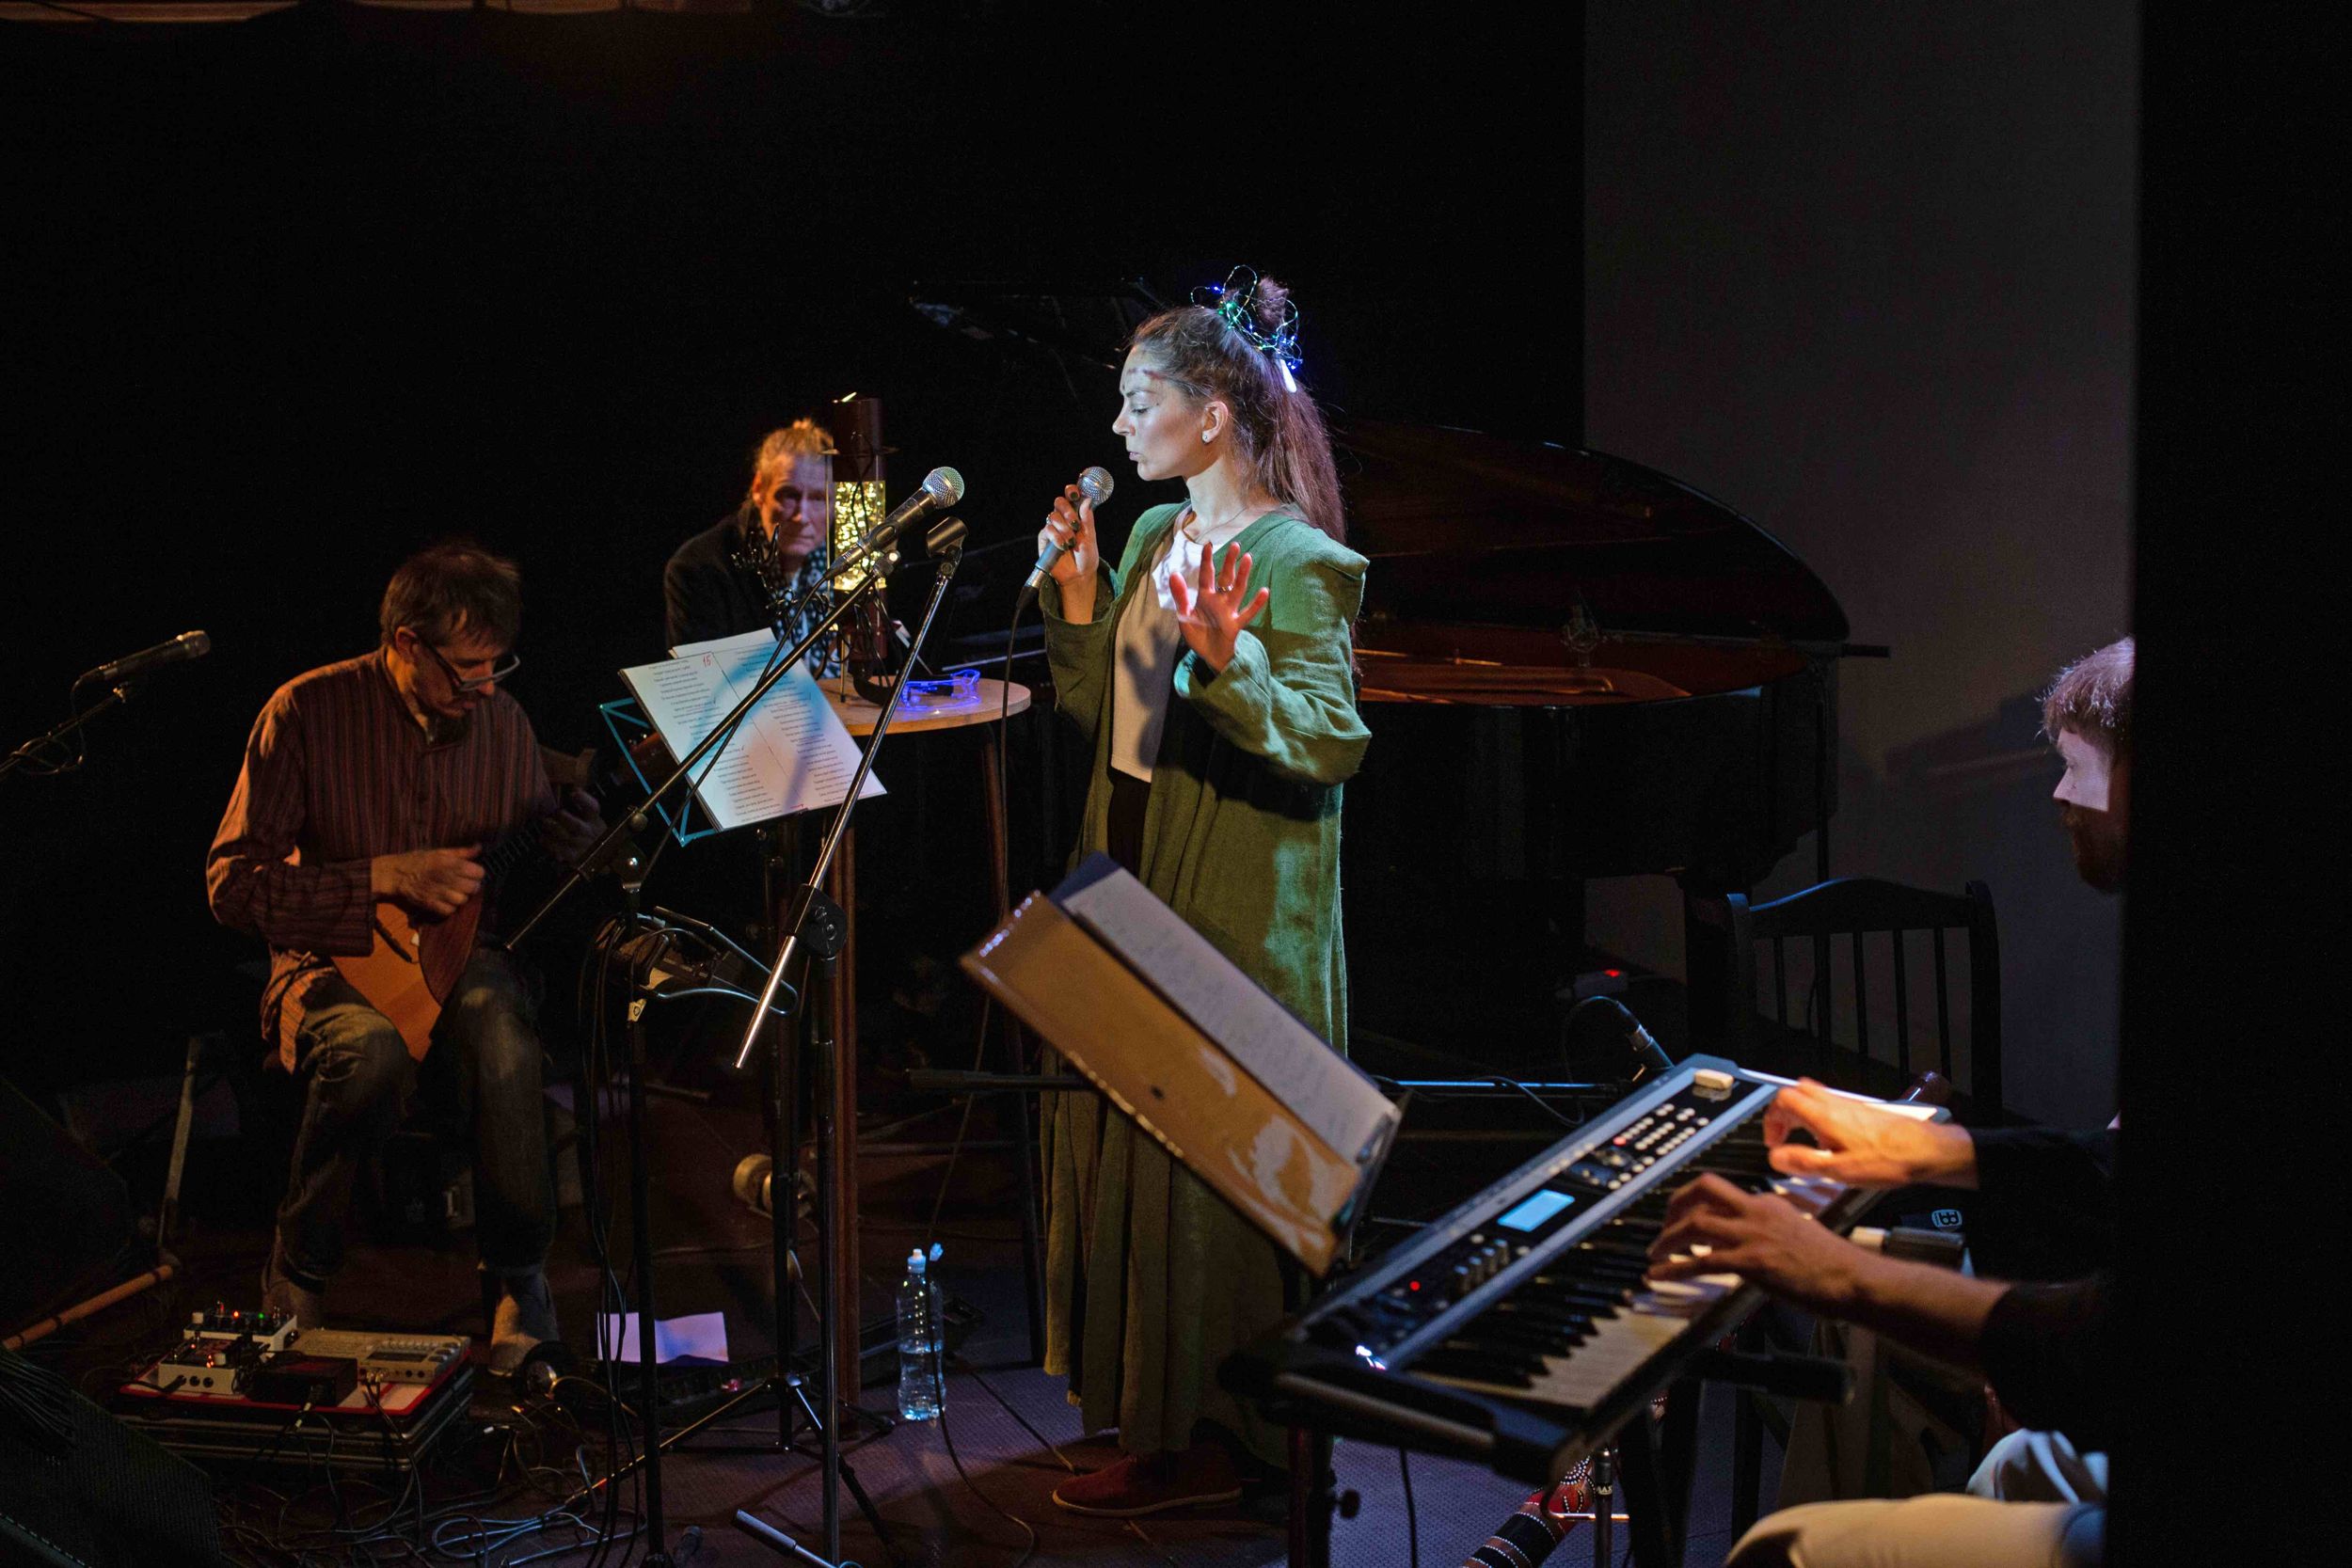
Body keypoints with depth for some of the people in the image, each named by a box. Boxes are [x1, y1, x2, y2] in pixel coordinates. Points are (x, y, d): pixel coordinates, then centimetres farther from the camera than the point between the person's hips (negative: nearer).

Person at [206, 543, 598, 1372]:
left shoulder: (502, 719, 3)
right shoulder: (308, 711, -10)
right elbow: (233, 883, -12)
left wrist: (568, 845, -9)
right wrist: (388, 879, -21)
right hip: (334, 960, -2)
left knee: (504, 1046, -33)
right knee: (373, 1049, -37)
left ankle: (521, 1276, -12)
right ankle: (298, 1273, -11)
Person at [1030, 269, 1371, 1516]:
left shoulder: (1297, 562, -15)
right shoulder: (1152, 539, 10)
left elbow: (1332, 743, -22)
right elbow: (1093, 708, 11)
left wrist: (1229, 661, -35)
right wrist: (1077, 588, 0)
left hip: (1237, 919, -9)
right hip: (1136, 892, 9)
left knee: (1207, 1169, -1)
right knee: (1126, 1145, 17)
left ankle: (1210, 1440, 12)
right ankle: (1151, 1401, 33)